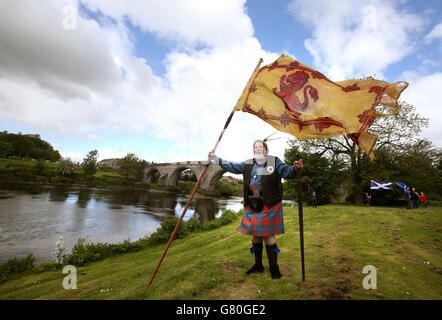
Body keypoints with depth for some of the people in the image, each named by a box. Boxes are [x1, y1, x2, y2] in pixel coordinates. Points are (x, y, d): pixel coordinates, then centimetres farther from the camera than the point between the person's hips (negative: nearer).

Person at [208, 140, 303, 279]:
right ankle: (258, 265, 30)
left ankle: (274, 267, 17)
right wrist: (217, 159, 13)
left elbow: (286, 171, -9)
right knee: (255, 234, 13)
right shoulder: (248, 164, 13)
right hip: (252, 205, 5)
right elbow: (233, 167, 16)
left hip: (268, 205, -5)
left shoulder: (274, 161, 1)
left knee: (268, 235, -2)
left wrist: (295, 168, -31)